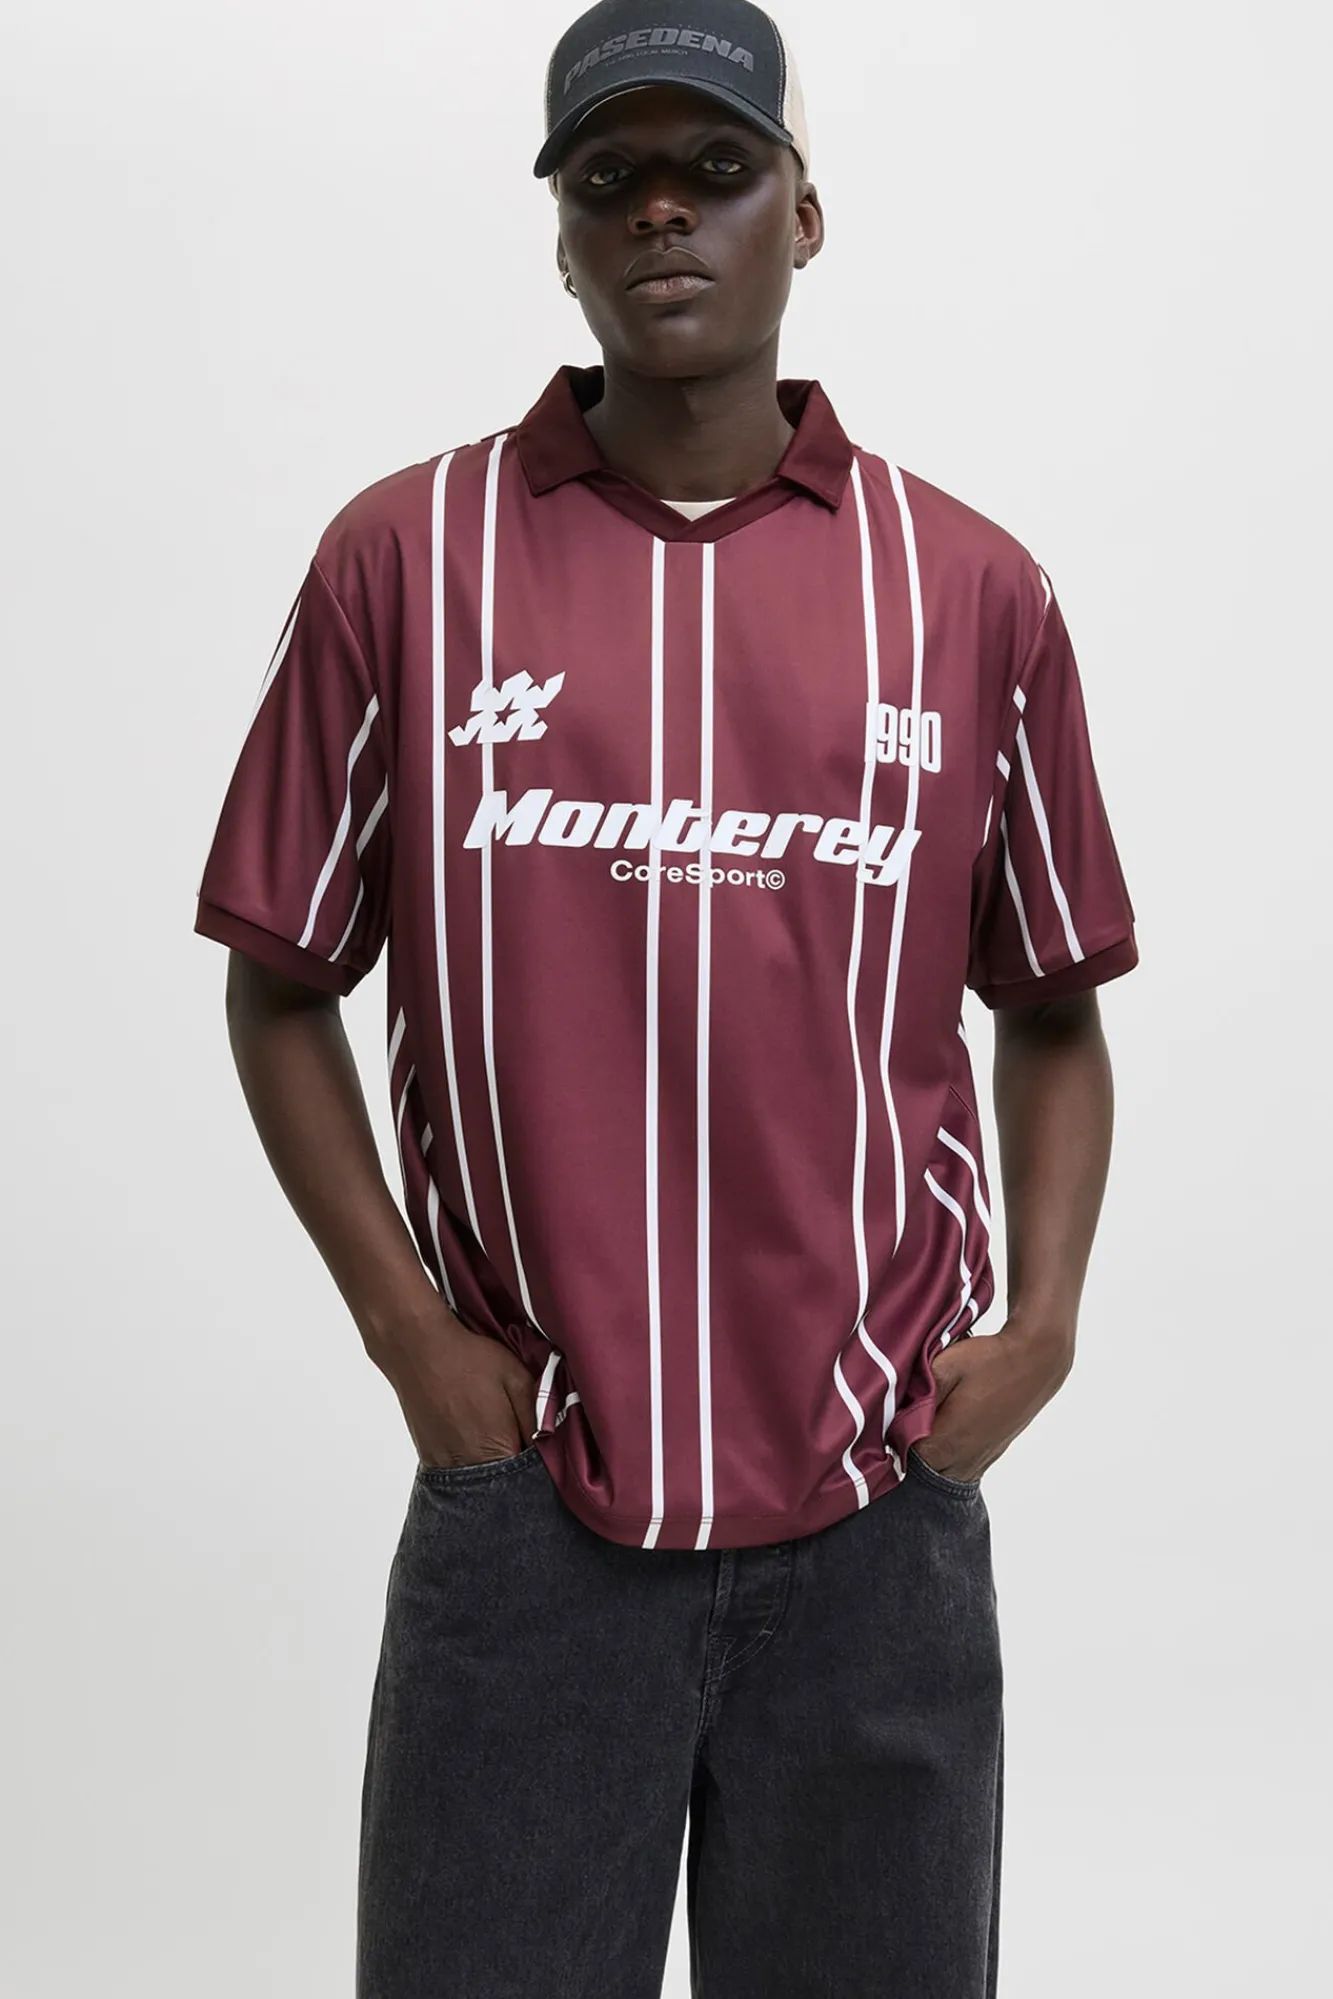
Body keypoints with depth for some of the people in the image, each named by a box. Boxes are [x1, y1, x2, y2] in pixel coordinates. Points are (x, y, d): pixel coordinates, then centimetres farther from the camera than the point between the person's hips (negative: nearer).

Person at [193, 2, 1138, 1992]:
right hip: (525, 1494, -1)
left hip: (882, 1516, 2)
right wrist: (408, 1332, -3)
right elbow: (282, 984, 6)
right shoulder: (405, 557, 0)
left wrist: (1042, 1319, -2)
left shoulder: (971, 590, 4)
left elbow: (1053, 1008, 11)